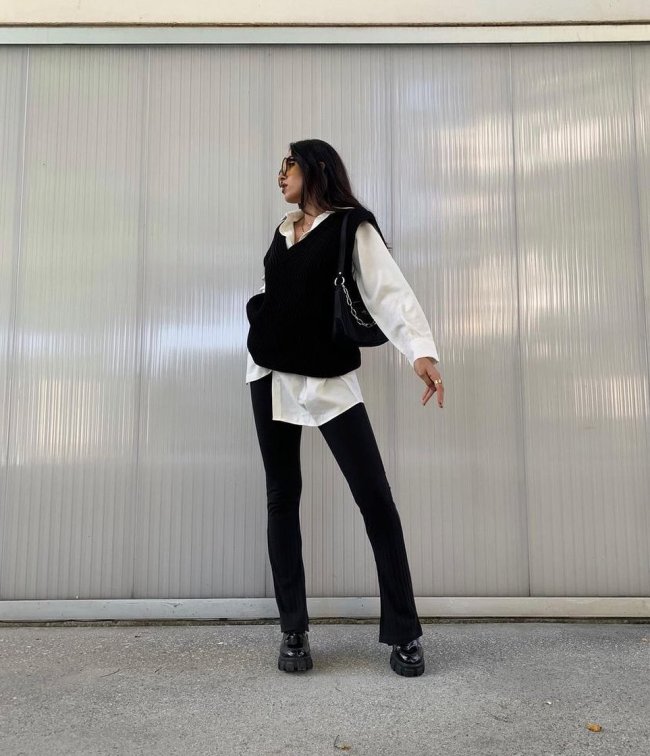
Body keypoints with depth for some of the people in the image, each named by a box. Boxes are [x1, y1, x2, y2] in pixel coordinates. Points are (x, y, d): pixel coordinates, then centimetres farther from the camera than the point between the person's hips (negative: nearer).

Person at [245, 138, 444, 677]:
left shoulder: (352, 227, -2)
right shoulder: (284, 229, 17)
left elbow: (390, 290, -18)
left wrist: (421, 349, -33)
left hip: (329, 377, -6)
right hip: (271, 374, 6)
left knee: (375, 496, -9)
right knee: (282, 496, 5)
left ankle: (404, 634, 5)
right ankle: (294, 631, 15)